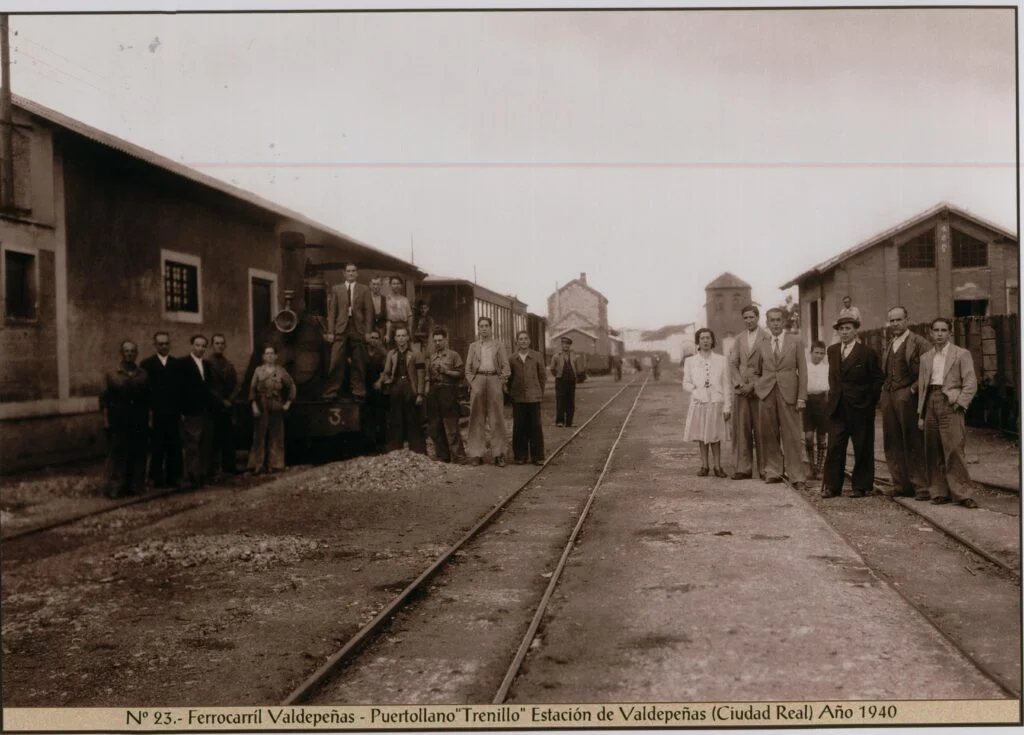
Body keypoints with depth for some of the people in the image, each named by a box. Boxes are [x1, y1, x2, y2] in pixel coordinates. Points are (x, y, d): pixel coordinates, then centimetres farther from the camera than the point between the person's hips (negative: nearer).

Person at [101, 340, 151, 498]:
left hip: (139, 424, 3)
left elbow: (149, 400, 10)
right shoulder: (111, 375, 3)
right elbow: (105, 401, 1)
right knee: (117, 457, -1)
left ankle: (135, 486, 13)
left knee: (138, 456, 4)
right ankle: (115, 489, 4)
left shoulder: (143, 375, 10)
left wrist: (150, 420, 4)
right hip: (118, 424, -2)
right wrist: (106, 422, -5)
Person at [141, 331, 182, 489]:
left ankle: (172, 478, 7)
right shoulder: (146, 364, 5)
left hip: (174, 414, 2)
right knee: (156, 448, 0)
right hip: (155, 414, -2)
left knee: (174, 447, 1)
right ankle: (156, 478, 7)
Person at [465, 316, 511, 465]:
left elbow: (506, 367, 6)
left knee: (496, 418, -1)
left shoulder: (498, 345, 11)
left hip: (494, 380, -1)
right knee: (477, 418, 1)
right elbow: (468, 368, 12)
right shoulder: (473, 346, 14)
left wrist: (501, 382, -5)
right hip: (478, 381, 1)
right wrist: (472, 382, -1)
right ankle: (476, 454, 4)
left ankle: (498, 454, 2)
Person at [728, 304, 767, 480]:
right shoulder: (738, 339, 16)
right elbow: (732, 364, 11)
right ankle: (743, 468, 5)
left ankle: (763, 469, 2)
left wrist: (752, 385, -10)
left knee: (761, 430, -3)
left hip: (759, 390, -4)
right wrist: (740, 384, -3)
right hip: (741, 391, 4)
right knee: (742, 429, 2)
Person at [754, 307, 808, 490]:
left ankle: (796, 476, 2)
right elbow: (757, 370, 19)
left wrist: (802, 397, -4)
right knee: (769, 435, 4)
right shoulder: (761, 342, 8)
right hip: (766, 393, 2)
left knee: (791, 436, -3)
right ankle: (773, 471, 15)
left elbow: (802, 370, 2)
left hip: (788, 393, -2)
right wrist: (757, 384, 2)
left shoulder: (795, 342, 4)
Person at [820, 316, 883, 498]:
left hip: (860, 408, -4)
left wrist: (870, 403, -5)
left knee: (862, 449, 4)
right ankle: (831, 486, 6)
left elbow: (877, 379, -2)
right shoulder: (832, 351, 11)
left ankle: (861, 486, 13)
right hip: (837, 407, 4)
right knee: (834, 448, 1)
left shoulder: (867, 352, -5)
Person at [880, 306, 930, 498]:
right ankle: (900, 483, 11)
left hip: (907, 396, -7)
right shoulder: (889, 346, 20)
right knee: (892, 443, 6)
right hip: (888, 396, 7)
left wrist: (915, 388, -12)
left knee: (913, 443, -4)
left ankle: (920, 484, 2)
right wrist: (886, 388, 13)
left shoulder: (918, 342, -3)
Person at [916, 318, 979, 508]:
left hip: (950, 404, -5)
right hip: (931, 403, 5)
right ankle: (938, 490, 13)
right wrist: (921, 414, 13)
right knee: (933, 451, 6)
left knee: (953, 449, -12)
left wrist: (959, 404, -12)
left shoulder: (961, 354, 2)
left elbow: (971, 384, -2)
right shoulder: (926, 357, 17)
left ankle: (963, 493, -9)